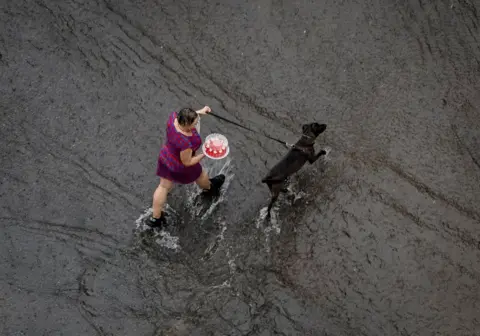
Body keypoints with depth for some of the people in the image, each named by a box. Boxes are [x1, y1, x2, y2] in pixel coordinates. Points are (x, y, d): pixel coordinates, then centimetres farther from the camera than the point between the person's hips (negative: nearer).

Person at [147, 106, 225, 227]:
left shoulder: (173, 117, -24)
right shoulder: (185, 142, -42)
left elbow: (183, 117, 1)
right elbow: (187, 162, -27)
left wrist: (199, 112, 1)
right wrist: (204, 155, -18)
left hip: (165, 158, 5)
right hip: (181, 166, -5)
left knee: (164, 186, 22)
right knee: (199, 175, 28)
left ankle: (155, 218, 33)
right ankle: (209, 187, 62)